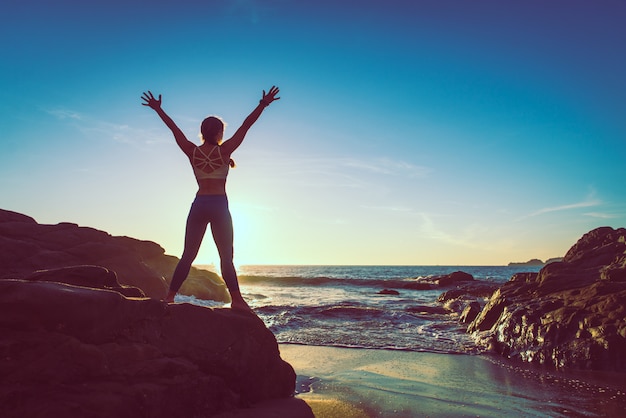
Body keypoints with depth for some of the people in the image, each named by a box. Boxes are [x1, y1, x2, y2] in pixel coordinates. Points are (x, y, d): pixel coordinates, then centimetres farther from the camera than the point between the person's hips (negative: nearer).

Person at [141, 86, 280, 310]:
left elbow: (174, 128, 14)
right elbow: (245, 126, -4)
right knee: (226, 257, 0)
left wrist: (157, 109, 26)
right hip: (219, 206, -3)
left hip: (198, 205, 4)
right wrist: (263, 105, -2)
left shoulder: (192, 151, 4)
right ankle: (236, 299, -3)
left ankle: (170, 296, 12)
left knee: (188, 256, 11)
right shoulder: (224, 150, -4)